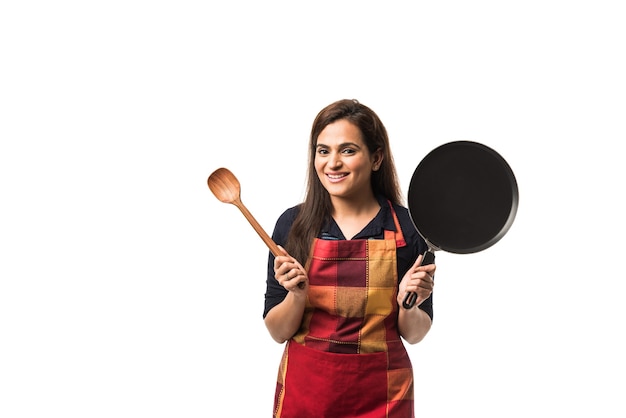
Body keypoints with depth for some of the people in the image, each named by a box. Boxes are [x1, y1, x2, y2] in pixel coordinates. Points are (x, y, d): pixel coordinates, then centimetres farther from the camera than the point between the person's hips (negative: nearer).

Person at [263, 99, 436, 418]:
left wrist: (409, 304, -18)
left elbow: (414, 334, 1)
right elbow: (277, 331, -3)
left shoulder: (407, 226, -8)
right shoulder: (292, 224, -5)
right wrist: (297, 295, -20)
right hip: (304, 389, 1)